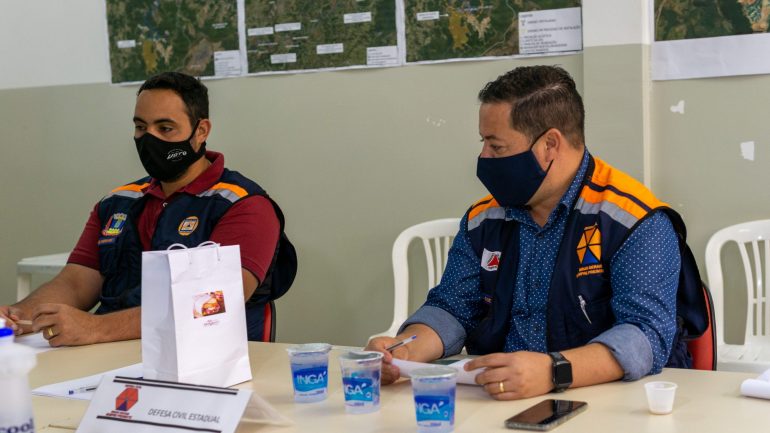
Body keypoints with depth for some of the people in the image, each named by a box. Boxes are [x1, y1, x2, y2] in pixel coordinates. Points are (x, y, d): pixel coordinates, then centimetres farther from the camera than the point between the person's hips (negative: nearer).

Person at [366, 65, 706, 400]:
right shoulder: (483, 218, 8)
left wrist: (554, 371, -36)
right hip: (498, 403, 3)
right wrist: (405, 350, -12)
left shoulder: (638, 223, -11)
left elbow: (647, 335, -20)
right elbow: (452, 308, 10)